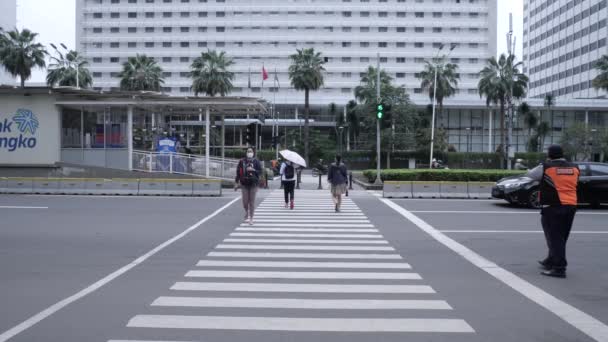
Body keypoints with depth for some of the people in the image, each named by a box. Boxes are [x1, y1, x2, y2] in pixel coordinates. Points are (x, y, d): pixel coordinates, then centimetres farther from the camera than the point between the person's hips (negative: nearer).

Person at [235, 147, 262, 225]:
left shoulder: (256, 161, 0)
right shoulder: (242, 161, 1)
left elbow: (260, 171, -1)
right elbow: (238, 172, 4)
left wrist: (253, 170, -18)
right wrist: (236, 182, 2)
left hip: (253, 184, -1)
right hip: (244, 184, 1)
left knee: (252, 201, -1)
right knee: (245, 201, 1)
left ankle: (251, 218, 9)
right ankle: (247, 213, 32)